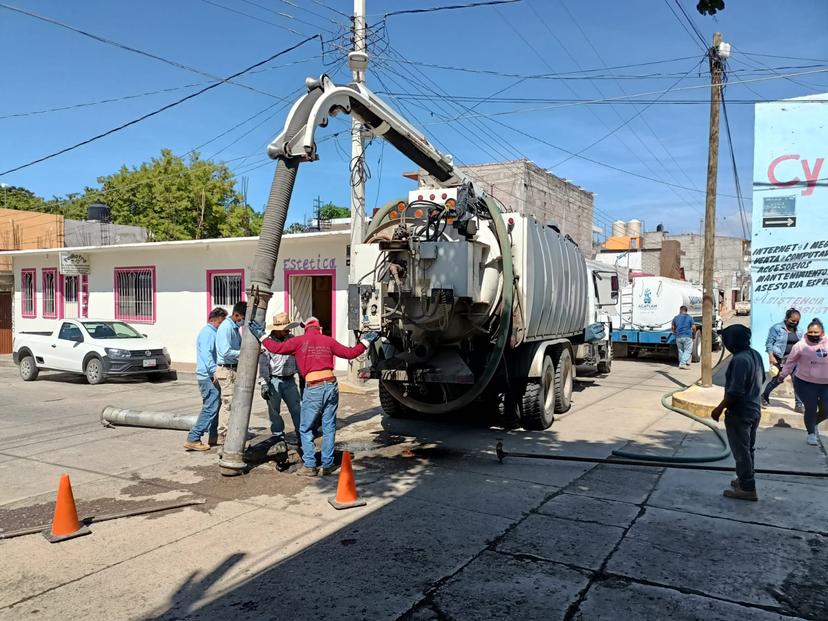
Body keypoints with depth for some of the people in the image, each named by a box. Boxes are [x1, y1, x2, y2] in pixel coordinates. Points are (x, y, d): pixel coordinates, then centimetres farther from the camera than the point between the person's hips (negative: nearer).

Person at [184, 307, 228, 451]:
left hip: (210, 376, 11)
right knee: (210, 408, -12)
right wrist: (214, 371, -32)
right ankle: (193, 439, -11)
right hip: (208, 376, -11)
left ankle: (214, 436, 26)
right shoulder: (208, 332, -13)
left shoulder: (213, 332, 19)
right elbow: (206, 354, -24)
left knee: (214, 406, 17)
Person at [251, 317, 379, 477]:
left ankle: (309, 466, 7)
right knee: (329, 428, 11)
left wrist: (262, 335, 15)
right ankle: (327, 465, 14)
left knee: (306, 429, 10)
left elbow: (277, 348, 1)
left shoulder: (299, 341, 5)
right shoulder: (328, 341, 11)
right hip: (331, 386, 3)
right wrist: (365, 341, 26)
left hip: (313, 389, -3)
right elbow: (350, 353, 13)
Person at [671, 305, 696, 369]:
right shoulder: (689, 317, 0)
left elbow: (673, 327, 18)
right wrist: (694, 333, 15)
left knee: (680, 351, 14)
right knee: (687, 351, -1)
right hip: (687, 337, -3)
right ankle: (683, 363, -13)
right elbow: (693, 327, -3)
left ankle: (681, 363, 16)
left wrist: (675, 333, 37)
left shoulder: (675, 318, 9)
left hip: (678, 337, 4)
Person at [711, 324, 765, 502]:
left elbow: (735, 391, -28)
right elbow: (761, 379, 19)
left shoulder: (740, 360, -26)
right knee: (748, 448, 20)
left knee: (741, 451, 1)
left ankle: (747, 488, 8)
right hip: (753, 410, 10)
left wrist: (719, 408, -18)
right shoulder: (755, 355, 4)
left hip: (740, 413, -10)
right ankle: (744, 480, 33)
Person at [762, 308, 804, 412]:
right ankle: (764, 396, 26)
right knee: (777, 380, 3)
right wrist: (771, 356, -18)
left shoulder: (798, 330, 9)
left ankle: (798, 404, 5)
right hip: (779, 358, -5)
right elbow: (769, 343, -10)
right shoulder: (777, 328, -9)